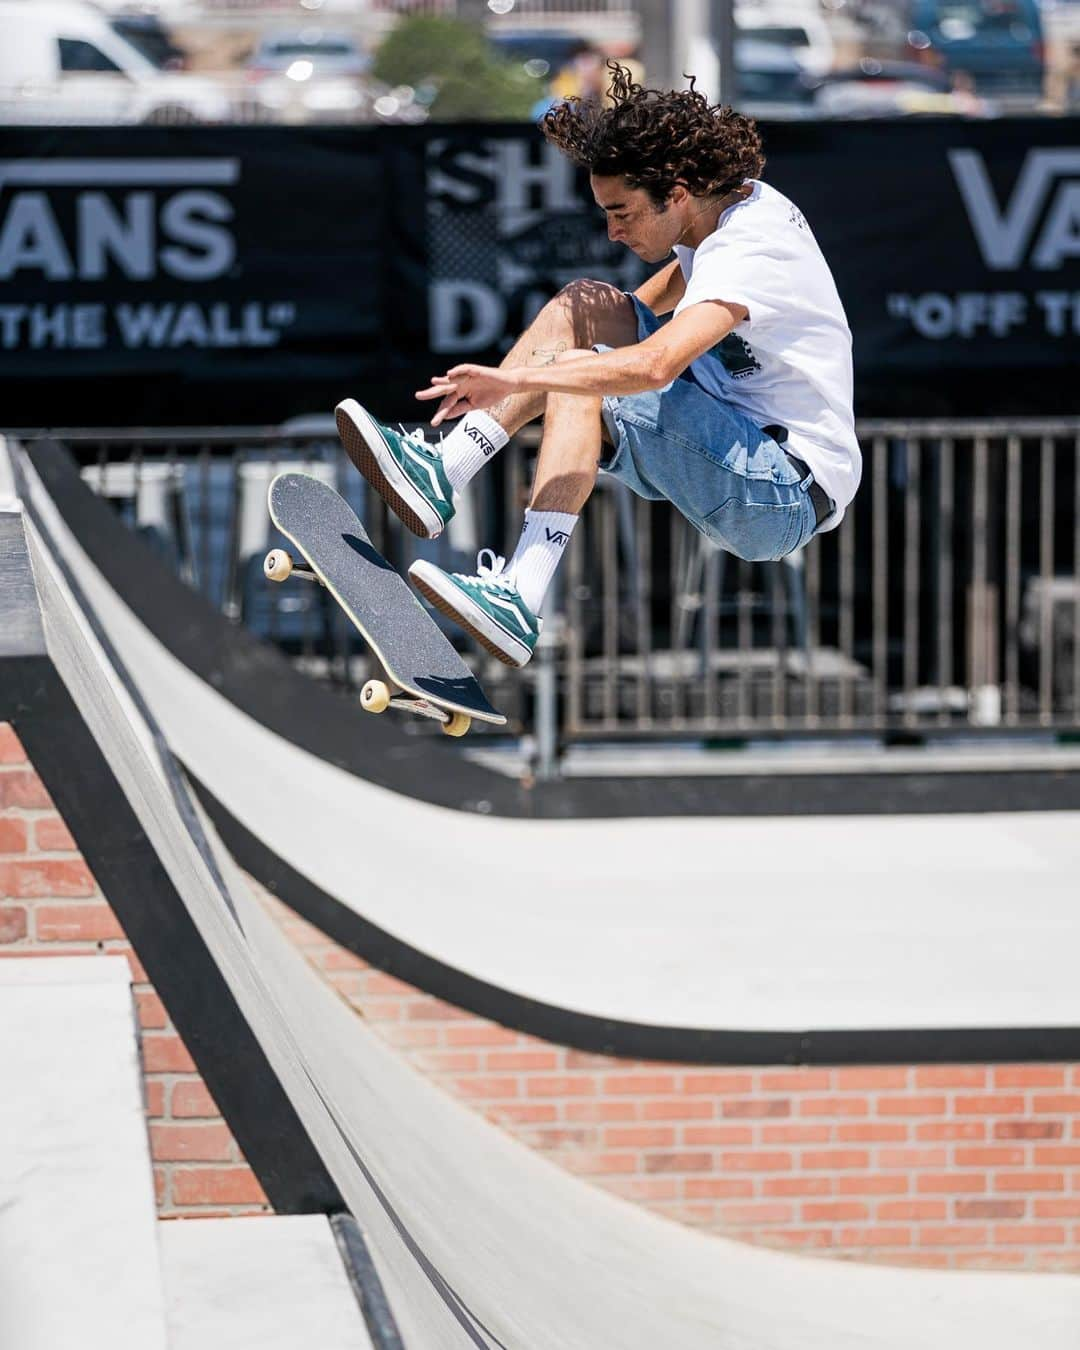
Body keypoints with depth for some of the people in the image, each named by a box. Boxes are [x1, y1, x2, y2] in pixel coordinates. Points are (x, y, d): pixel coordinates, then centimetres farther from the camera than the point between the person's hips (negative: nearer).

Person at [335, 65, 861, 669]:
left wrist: (516, 379, -40)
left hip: (793, 497, -10)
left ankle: (520, 606, -37)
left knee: (583, 383, -27)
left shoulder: (747, 250, -24)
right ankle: (442, 473, -9)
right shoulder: (737, 202, 6)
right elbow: (685, 275, 30)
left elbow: (654, 366, -40)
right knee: (587, 305, 1)